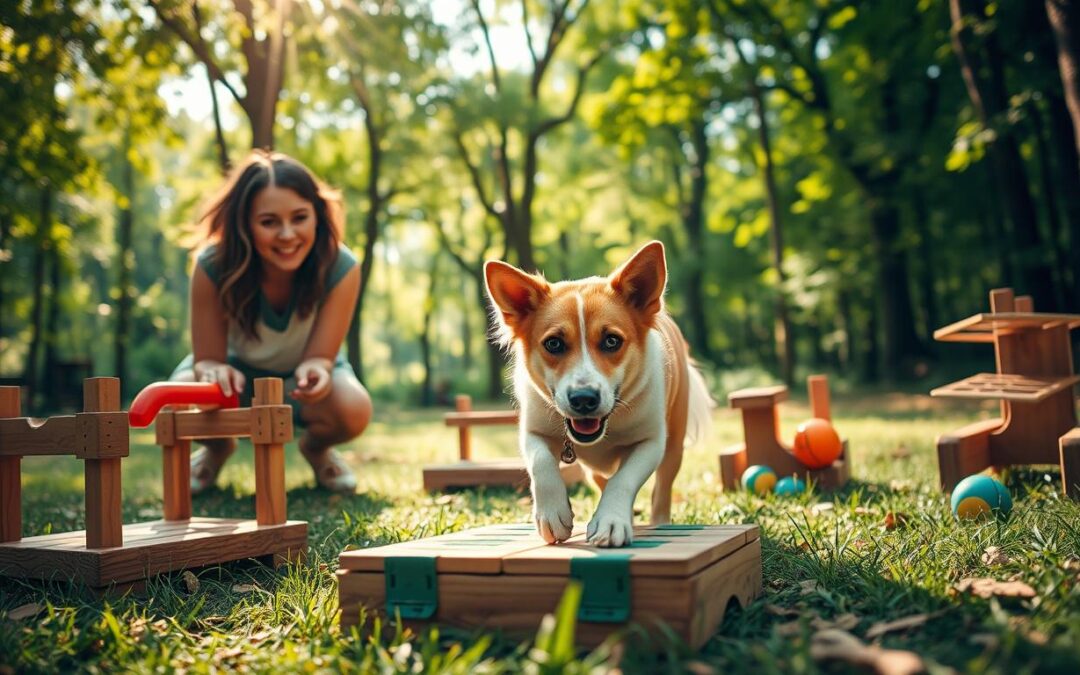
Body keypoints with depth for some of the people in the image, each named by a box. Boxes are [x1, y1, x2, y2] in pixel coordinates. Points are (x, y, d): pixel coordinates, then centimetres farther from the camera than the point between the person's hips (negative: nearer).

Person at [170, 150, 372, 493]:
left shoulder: (341, 269, -30)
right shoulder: (212, 267, -30)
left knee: (352, 411, -32)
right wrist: (215, 371, -50)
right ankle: (218, 448, 10)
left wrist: (315, 370, -54)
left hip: (301, 374, 0)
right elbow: (207, 359, -24)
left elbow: (319, 357, -28)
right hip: (238, 369, 1)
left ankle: (315, 448, 10)